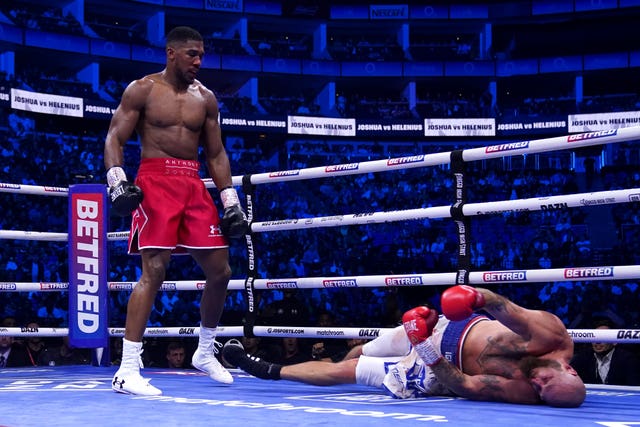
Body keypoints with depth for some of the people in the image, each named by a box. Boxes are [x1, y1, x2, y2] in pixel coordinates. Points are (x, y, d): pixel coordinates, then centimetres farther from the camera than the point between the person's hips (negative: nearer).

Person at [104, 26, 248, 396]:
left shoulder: (206, 98, 14)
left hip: (195, 186, 6)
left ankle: (205, 352, 25)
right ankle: (127, 371, -16)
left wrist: (230, 201, 9)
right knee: (154, 271, -17)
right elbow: (115, 138, -3)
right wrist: (117, 180, -20)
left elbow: (216, 153, 16)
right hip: (155, 181, -5)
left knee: (220, 271, 4)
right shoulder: (142, 90, 1)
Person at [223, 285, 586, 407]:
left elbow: (463, 386, -27)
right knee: (359, 353, 20)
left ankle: (269, 371, 24)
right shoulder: (554, 335, -27)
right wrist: (478, 296, -53)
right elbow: (511, 312, -32)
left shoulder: (525, 393, -32)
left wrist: (428, 352, -37)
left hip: (440, 370, -3)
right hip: (452, 328, 4)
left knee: (344, 372, 3)